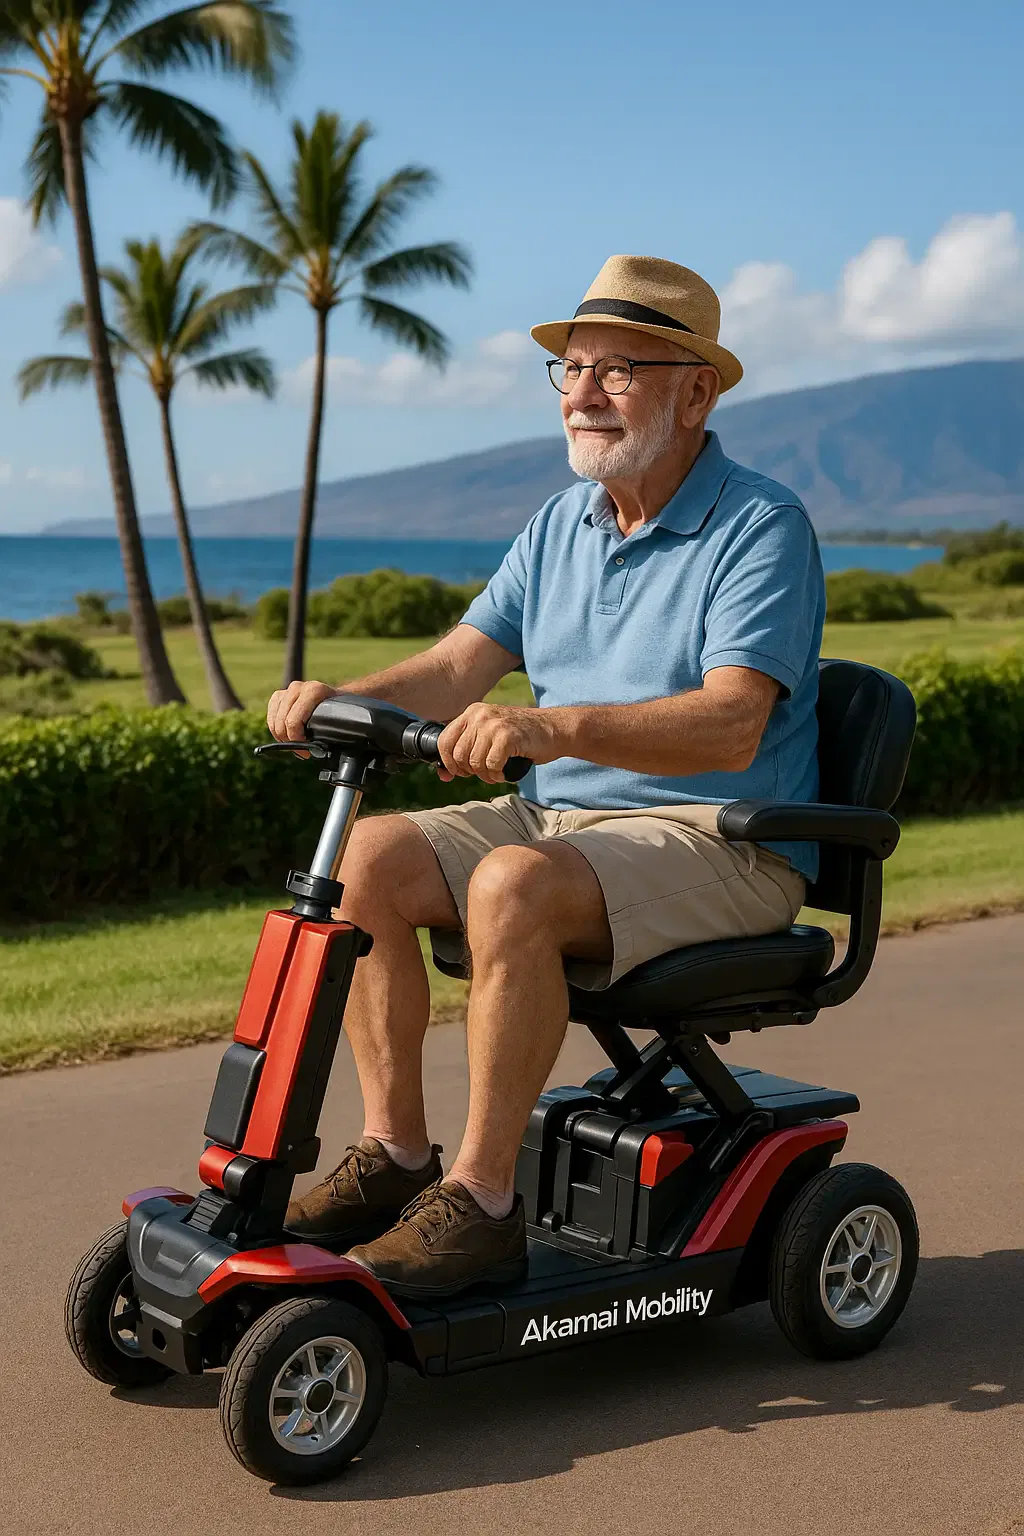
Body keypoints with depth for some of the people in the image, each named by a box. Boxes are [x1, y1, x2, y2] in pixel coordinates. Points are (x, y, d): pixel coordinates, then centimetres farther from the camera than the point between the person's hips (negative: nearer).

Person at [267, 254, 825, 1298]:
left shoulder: (761, 528, -12)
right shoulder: (562, 524, 12)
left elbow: (730, 725, -27)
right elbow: (457, 668, 7)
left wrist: (553, 727, -40)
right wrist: (339, 699, -14)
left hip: (721, 842, -7)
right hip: (559, 816, 8)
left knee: (512, 888, -33)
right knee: (368, 856, -13)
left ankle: (481, 1201, -23)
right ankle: (393, 1153, -5)